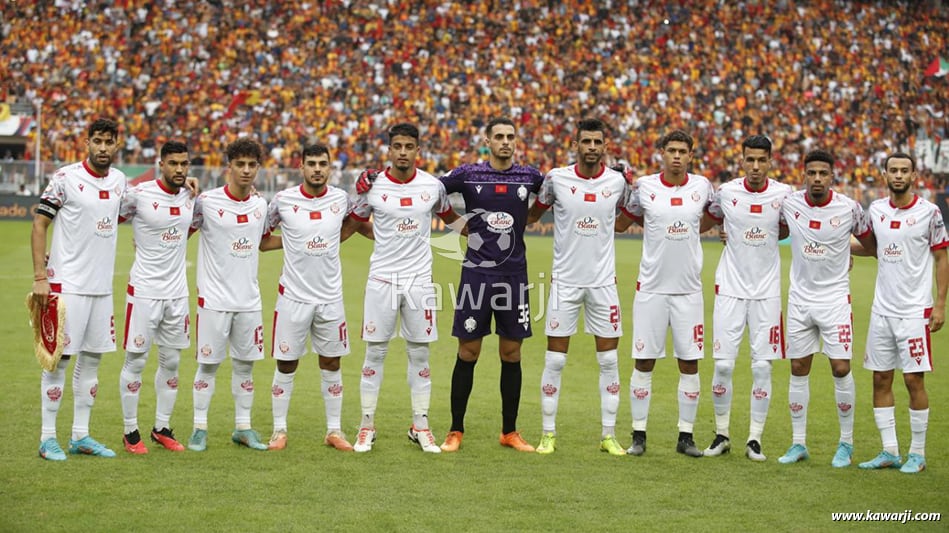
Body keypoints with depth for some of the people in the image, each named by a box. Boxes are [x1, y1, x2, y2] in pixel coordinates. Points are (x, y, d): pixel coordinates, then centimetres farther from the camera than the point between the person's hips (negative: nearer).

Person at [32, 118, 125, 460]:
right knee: (59, 357, -3)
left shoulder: (119, 180, 8)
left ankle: (81, 436, 18)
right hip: (67, 284, -6)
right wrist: (40, 277, -15)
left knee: (92, 357, 10)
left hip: (102, 286, 6)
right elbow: (39, 224, -7)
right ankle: (48, 438, 3)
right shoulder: (65, 178, -9)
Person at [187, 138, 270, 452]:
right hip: (214, 298, -4)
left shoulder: (260, 205, 7)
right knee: (208, 364, 1)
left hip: (249, 299, 5)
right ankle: (200, 428, 10)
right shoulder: (207, 202, -9)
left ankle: (243, 428, 20)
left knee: (245, 364, 10)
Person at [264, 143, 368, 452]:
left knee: (331, 364, 8)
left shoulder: (340, 199, 0)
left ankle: (334, 431, 17)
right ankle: (279, 430, 14)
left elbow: (354, 222, 21)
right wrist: (291, 242, -6)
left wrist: (331, 241, 8)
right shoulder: (283, 200, -6)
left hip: (330, 296, 2)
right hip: (293, 295, -2)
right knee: (286, 365, 4)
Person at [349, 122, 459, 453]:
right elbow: (353, 224, 10)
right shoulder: (373, 186, -4)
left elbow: (449, 218, 19)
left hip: (419, 279, 1)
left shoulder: (432, 186, 1)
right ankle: (367, 427, 10)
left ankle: (420, 427, 15)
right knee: (375, 352, 1)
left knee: (420, 354, 6)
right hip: (382, 279, -1)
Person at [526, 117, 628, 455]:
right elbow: (532, 215, 10)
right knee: (555, 360, 1)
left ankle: (609, 436, 12)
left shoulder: (617, 181, 0)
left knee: (609, 359, 3)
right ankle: (549, 434, 11)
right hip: (565, 279, -1)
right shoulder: (556, 179, -5)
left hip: (603, 281, 1)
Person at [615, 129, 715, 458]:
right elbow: (621, 224, 11)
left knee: (690, 362, 3)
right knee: (644, 361, 1)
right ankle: (639, 435, 9)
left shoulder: (702, 186, 2)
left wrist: (689, 230, 8)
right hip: (651, 288, -1)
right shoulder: (643, 187, -2)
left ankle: (686, 436, 12)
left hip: (688, 290, 1)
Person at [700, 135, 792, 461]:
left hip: (767, 290, 0)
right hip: (730, 288, 0)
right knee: (723, 364, -2)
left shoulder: (783, 195, -3)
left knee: (762, 366, -1)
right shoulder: (726, 192, -3)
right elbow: (706, 222, 16)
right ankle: (721, 435, 14)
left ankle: (755, 439, 10)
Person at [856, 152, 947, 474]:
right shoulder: (876, 210, 6)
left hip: (915, 311, -5)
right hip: (881, 310, 5)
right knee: (880, 379, 5)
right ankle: (890, 452, 13)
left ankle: (917, 454, 7)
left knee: (914, 380, -3)